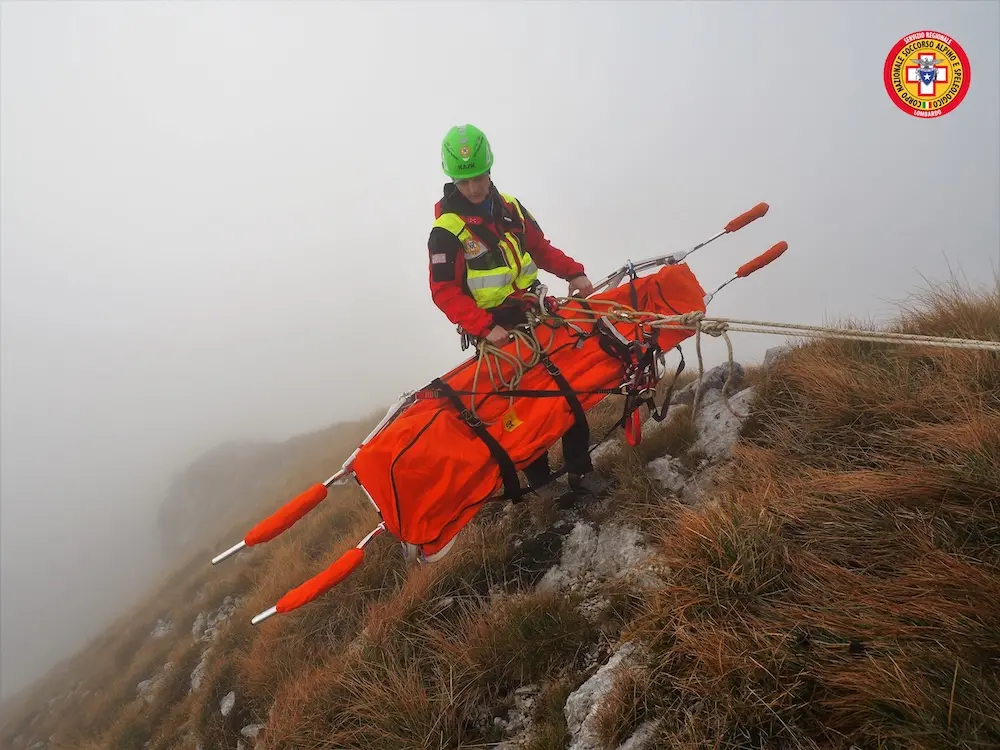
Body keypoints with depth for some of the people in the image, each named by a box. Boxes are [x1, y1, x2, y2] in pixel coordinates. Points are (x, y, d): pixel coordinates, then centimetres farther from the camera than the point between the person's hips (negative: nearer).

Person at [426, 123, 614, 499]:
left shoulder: (510, 208, 7)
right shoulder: (446, 230, -11)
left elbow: (541, 248, 16)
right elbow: (445, 293, -14)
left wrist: (573, 273, 0)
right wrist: (484, 328, -25)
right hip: (496, 327, -5)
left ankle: (580, 470, 15)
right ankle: (540, 482, 14)